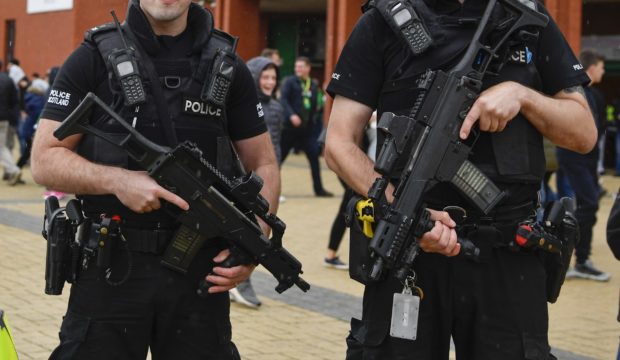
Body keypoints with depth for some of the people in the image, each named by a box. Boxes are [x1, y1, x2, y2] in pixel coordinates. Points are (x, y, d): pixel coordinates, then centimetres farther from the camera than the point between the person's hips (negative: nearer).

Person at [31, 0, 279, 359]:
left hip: (201, 269, 2)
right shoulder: (94, 58, 1)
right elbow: (45, 160, -2)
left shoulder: (228, 66, 7)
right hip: (111, 267, -2)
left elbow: (263, 165, 10)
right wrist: (117, 179, -20)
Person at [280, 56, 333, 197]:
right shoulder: (290, 82, -4)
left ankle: (319, 189, 10)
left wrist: (311, 121, 7)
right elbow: (283, 99, -16)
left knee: (314, 156, 2)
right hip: (290, 127, -4)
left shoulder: (313, 86, 11)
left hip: (306, 129, 4)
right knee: (279, 156, 2)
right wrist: (291, 115, -30)